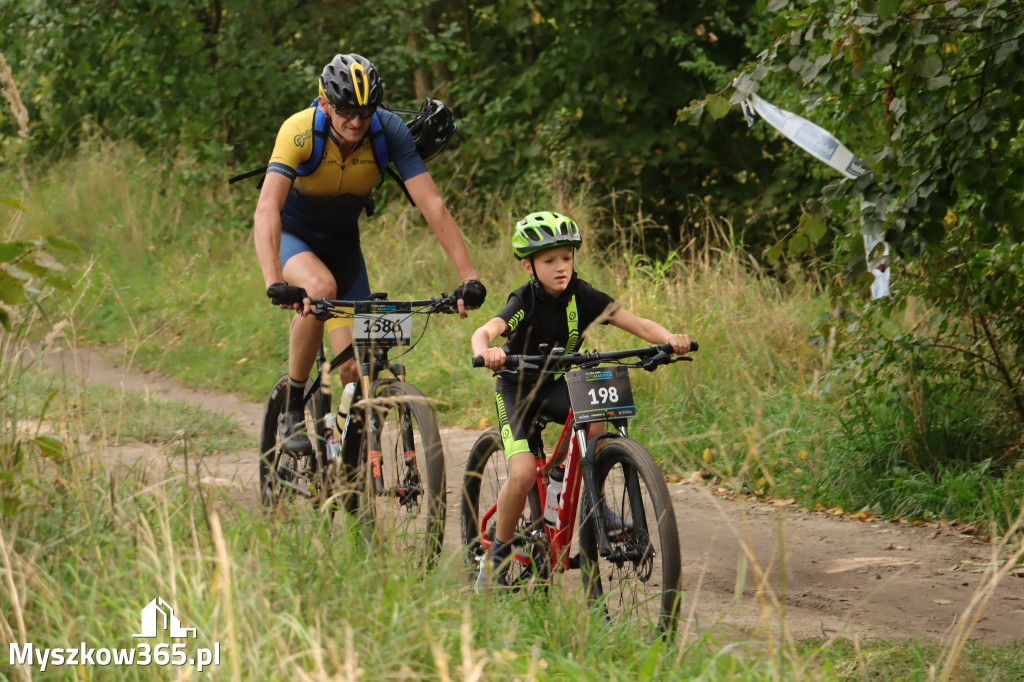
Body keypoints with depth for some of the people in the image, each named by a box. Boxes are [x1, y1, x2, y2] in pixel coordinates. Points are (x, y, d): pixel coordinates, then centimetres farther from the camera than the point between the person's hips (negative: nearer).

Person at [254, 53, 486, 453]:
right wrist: (274, 284, -57)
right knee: (321, 287, -36)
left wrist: (469, 277, -38)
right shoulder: (300, 132, -32)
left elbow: (432, 206, -27)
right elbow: (267, 209, -43)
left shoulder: (390, 132, -24)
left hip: (341, 239, 3)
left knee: (356, 367, -7)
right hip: (290, 233, -3)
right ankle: (293, 414, -20)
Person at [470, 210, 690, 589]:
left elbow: (637, 324, -18)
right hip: (517, 389, -3)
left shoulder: (583, 297, -13)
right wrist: (485, 352, -63)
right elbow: (484, 331, -39)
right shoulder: (525, 302, -23)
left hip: (557, 385, 3)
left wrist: (669, 338, -39)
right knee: (523, 474, -22)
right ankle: (497, 555, -2)